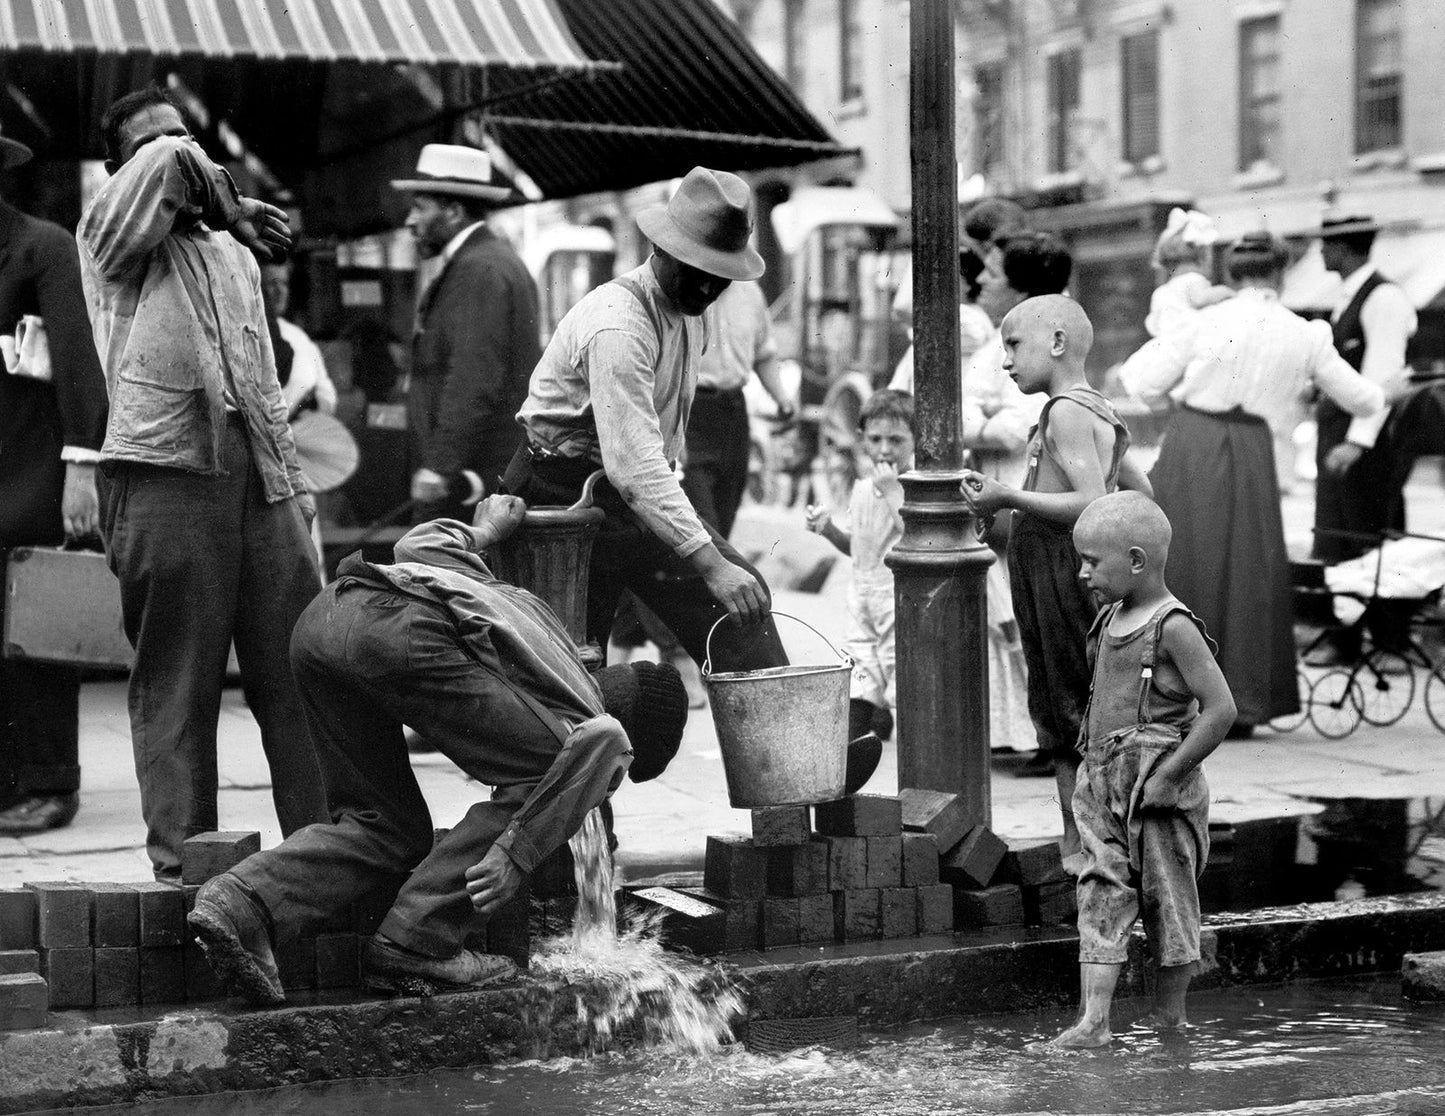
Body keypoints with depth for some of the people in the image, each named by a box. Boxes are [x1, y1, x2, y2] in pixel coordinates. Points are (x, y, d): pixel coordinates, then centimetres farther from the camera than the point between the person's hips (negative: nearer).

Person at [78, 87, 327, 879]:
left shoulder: (234, 255, 23)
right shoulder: (109, 231, 4)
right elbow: (174, 163, -11)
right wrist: (234, 211, 2)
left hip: (258, 474, 5)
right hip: (166, 472, -5)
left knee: (302, 669, 3)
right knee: (176, 681, -2)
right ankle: (184, 859, 4)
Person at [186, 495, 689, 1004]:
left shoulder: (518, 600, 38)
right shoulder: (590, 713, 15)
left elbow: (417, 547, 40)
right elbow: (601, 741, -11)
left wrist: (483, 533, 60)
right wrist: (518, 854, -11)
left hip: (319, 616, 8)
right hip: (400, 632, -8)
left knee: (386, 826, 14)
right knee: (538, 782, 5)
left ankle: (241, 902, -7)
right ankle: (415, 944, -2)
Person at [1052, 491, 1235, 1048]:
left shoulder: (1172, 627, -15)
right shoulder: (1112, 618, 9)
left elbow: (1220, 710, -20)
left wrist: (1166, 776, -18)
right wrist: (1098, 764, 15)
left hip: (1158, 793, -7)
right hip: (1103, 784, 7)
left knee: (1168, 903, 6)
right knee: (1101, 895, -1)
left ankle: (1169, 1020, 20)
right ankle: (1094, 1020, -3)